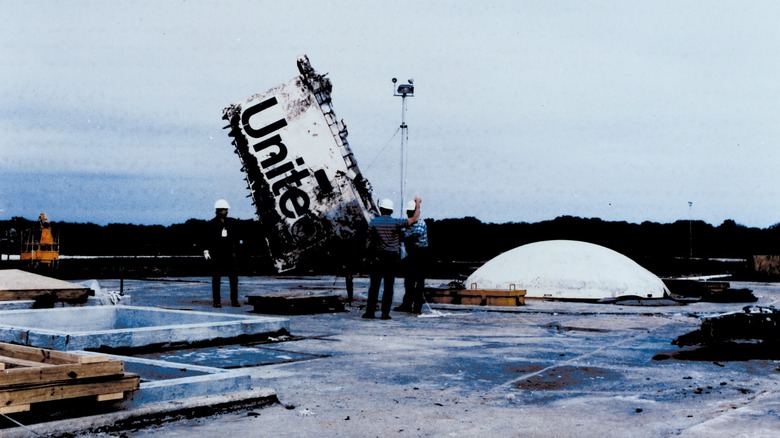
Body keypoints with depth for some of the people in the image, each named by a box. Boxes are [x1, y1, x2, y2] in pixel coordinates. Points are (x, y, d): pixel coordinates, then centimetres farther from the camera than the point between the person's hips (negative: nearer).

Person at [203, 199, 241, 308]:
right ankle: (216, 301, 9)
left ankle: (234, 300, 8)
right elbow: (207, 239, 0)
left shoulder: (232, 222, 6)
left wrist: (235, 248, 3)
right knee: (216, 278, 3)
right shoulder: (211, 224, -2)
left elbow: (236, 237, 11)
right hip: (216, 255, -3)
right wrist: (206, 251, -7)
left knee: (234, 277, 1)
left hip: (229, 253, 3)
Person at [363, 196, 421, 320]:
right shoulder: (396, 222, -5)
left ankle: (370, 311, 3)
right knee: (388, 286, 3)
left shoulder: (373, 222, -2)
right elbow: (415, 218, -4)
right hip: (392, 258, -1)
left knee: (374, 285, 4)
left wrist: (369, 254, 13)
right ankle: (385, 313, 2)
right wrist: (418, 203, 8)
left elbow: (369, 242, 0)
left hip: (378, 257, 1)